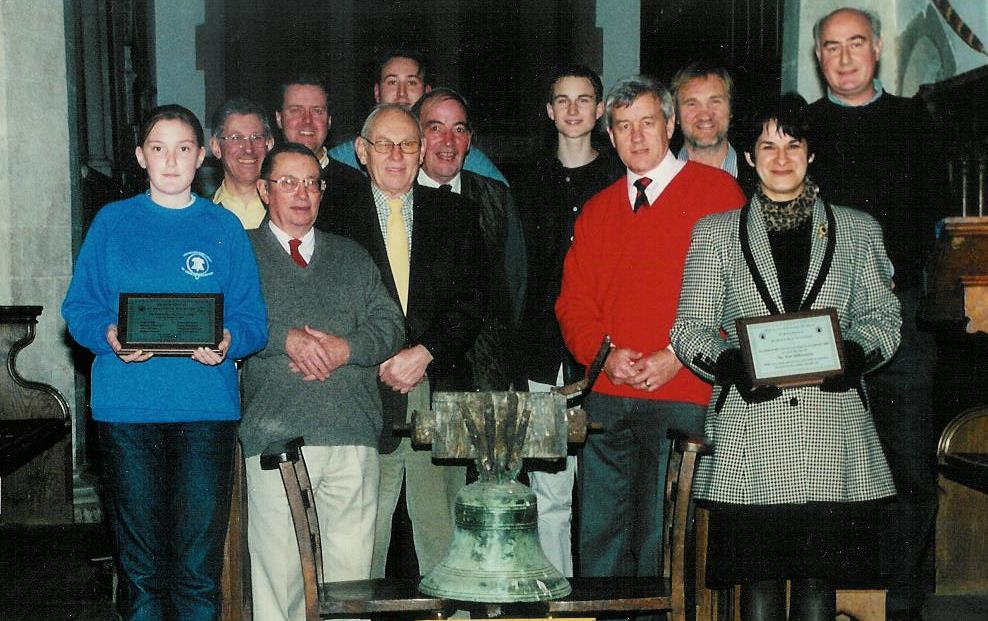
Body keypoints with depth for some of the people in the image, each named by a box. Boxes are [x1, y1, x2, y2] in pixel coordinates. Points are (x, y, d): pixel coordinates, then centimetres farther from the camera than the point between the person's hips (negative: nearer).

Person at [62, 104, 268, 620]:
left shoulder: (224, 227, 9)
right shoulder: (112, 222, 10)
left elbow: (252, 319, 5)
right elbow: (79, 307, 7)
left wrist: (228, 342, -16)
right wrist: (109, 337, -13)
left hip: (206, 407, 0)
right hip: (126, 408, 0)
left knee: (198, 564, -1)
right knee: (140, 563, 5)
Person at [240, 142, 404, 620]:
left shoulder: (352, 256, 21)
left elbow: (390, 323, 12)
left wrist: (346, 348, -6)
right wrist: (286, 339, -15)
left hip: (354, 436, 3)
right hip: (276, 433, -3)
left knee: (351, 566, 3)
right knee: (277, 565, -4)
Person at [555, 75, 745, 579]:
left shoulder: (717, 191, 2)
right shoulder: (597, 210, 16)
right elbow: (572, 302, 14)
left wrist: (676, 357, -12)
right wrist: (604, 353, -5)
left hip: (682, 395, -4)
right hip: (606, 398, 4)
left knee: (661, 543, -1)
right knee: (599, 537, 7)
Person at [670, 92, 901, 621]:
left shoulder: (857, 230, 14)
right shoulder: (714, 233, 12)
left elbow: (882, 316, 13)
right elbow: (690, 329, 8)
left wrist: (852, 354, -9)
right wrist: (730, 363, -12)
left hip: (833, 434, 1)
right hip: (749, 439, -1)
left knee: (819, 578, 1)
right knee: (759, 579, -1)